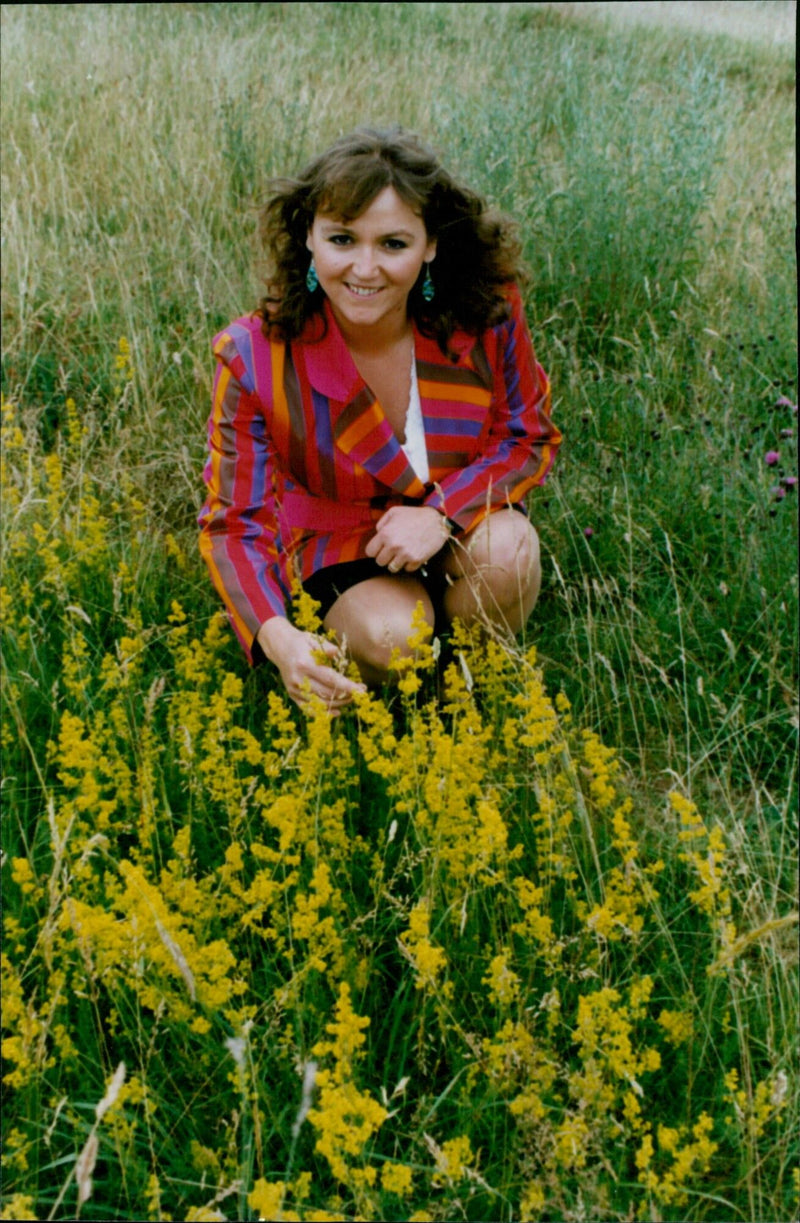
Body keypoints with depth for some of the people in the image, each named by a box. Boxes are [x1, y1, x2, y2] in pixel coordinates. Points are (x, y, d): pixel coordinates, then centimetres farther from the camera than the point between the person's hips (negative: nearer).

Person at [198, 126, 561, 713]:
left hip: (459, 525, 2)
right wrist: (277, 635, -41)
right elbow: (234, 522, -20)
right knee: (389, 635, -32)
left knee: (507, 546, -31)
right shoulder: (255, 356, -23)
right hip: (338, 551, -1)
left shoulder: (486, 314, -19)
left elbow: (530, 439, -6)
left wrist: (443, 512, -26)